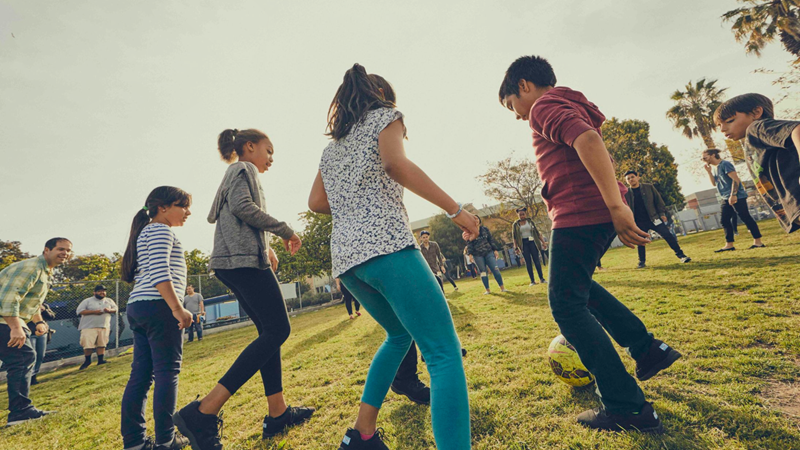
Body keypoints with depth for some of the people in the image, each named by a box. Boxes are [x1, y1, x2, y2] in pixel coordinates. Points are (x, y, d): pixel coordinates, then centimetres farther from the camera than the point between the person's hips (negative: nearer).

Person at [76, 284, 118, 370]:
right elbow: (79, 311, -5)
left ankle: (100, 360, 9)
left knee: (102, 344, 2)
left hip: (104, 326, 3)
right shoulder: (87, 301, 4)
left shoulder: (109, 301, 15)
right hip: (89, 327, -3)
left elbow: (115, 309, 16)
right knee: (88, 344, -7)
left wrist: (109, 310, -7)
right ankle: (87, 361, 13)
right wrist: (94, 312, -15)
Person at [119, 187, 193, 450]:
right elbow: (160, 273, -19)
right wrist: (178, 308, -22)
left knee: (141, 374, 10)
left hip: (137, 308, 10)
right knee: (168, 371, -4)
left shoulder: (145, 233, 26)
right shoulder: (161, 231, -6)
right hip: (159, 307, -10)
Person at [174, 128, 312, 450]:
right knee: (277, 330, -15)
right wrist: (284, 230, -11)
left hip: (236, 263, 11)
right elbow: (242, 206, -18)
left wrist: (265, 247, 21)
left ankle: (277, 414, 10)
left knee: (270, 332, 8)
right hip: (245, 259, -11)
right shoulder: (244, 168, 1)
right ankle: (203, 412, -18)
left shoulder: (236, 173, 30)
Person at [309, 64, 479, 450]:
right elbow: (396, 164, -13)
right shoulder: (384, 116, 8)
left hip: (344, 257, 8)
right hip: (386, 245, -8)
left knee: (400, 333, 26)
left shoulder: (331, 146, 26)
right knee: (444, 352, -8)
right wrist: (455, 209, -12)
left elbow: (316, 203, 21)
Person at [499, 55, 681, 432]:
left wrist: (616, 205, -30)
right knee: (577, 287, 25)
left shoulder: (544, 107, -7)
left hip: (579, 214, -10)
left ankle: (628, 408, 2)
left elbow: (588, 140, -25)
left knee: (567, 305, -3)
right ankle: (646, 348, 25)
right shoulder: (571, 106, 24)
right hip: (598, 212, 10)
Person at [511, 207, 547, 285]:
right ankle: (532, 281, 3)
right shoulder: (515, 224, 3)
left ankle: (541, 278, 7)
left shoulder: (530, 222, 7)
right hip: (523, 244, -1)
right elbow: (514, 237, 4)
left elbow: (537, 232, 10)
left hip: (532, 242, 1)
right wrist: (516, 247, -1)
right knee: (528, 262, 0)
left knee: (536, 260, -2)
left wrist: (543, 242, 7)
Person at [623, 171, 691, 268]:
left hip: (654, 218, 0)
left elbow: (658, 200, 8)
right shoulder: (626, 193, 1)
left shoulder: (649, 187, 4)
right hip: (639, 222, 0)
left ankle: (680, 255, 4)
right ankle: (642, 262, 16)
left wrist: (662, 213, 2)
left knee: (667, 234, -6)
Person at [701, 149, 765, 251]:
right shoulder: (714, 168, 15)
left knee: (746, 218, -5)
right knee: (725, 221, 7)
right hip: (726, 199, 9)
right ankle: (729, 245, 10)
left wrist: (733, 195, -24)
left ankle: (758, 242, 0)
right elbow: (714, 183, 14)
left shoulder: (725, 164, -11)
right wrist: (709, 172, 3)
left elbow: (735, 179, -18)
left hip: (737, 197, -9)